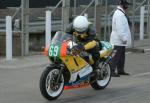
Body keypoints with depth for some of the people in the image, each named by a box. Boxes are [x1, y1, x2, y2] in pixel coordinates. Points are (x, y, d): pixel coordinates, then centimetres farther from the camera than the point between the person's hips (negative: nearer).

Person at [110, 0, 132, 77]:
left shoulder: (121, 13, 17)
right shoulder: (119, 14, -18)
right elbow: (119, 28, -24)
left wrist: (124, 38, 20)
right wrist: (124, 38, -23)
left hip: (121, 40, 11)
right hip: (118, 40, -11)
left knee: (121, 56, 15)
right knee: (116, 56, -10)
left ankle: (120, 70, 22)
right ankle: (112, 71, -9)